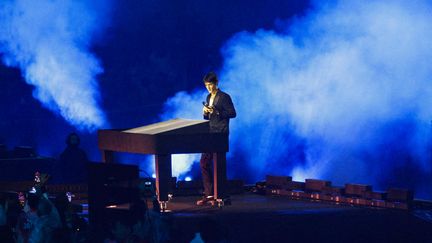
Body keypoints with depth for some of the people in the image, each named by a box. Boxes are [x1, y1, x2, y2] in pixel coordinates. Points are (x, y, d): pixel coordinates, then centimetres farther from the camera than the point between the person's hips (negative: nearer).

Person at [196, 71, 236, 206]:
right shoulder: (209, 97, 15)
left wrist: (216, 112, -20)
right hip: (210, 133, 8)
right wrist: (205, 112, -2)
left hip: (220, 133, -8)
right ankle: (209, 194, 8)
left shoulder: (224, 97, -8)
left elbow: (232, 113, -14)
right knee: (204, 163, 4)